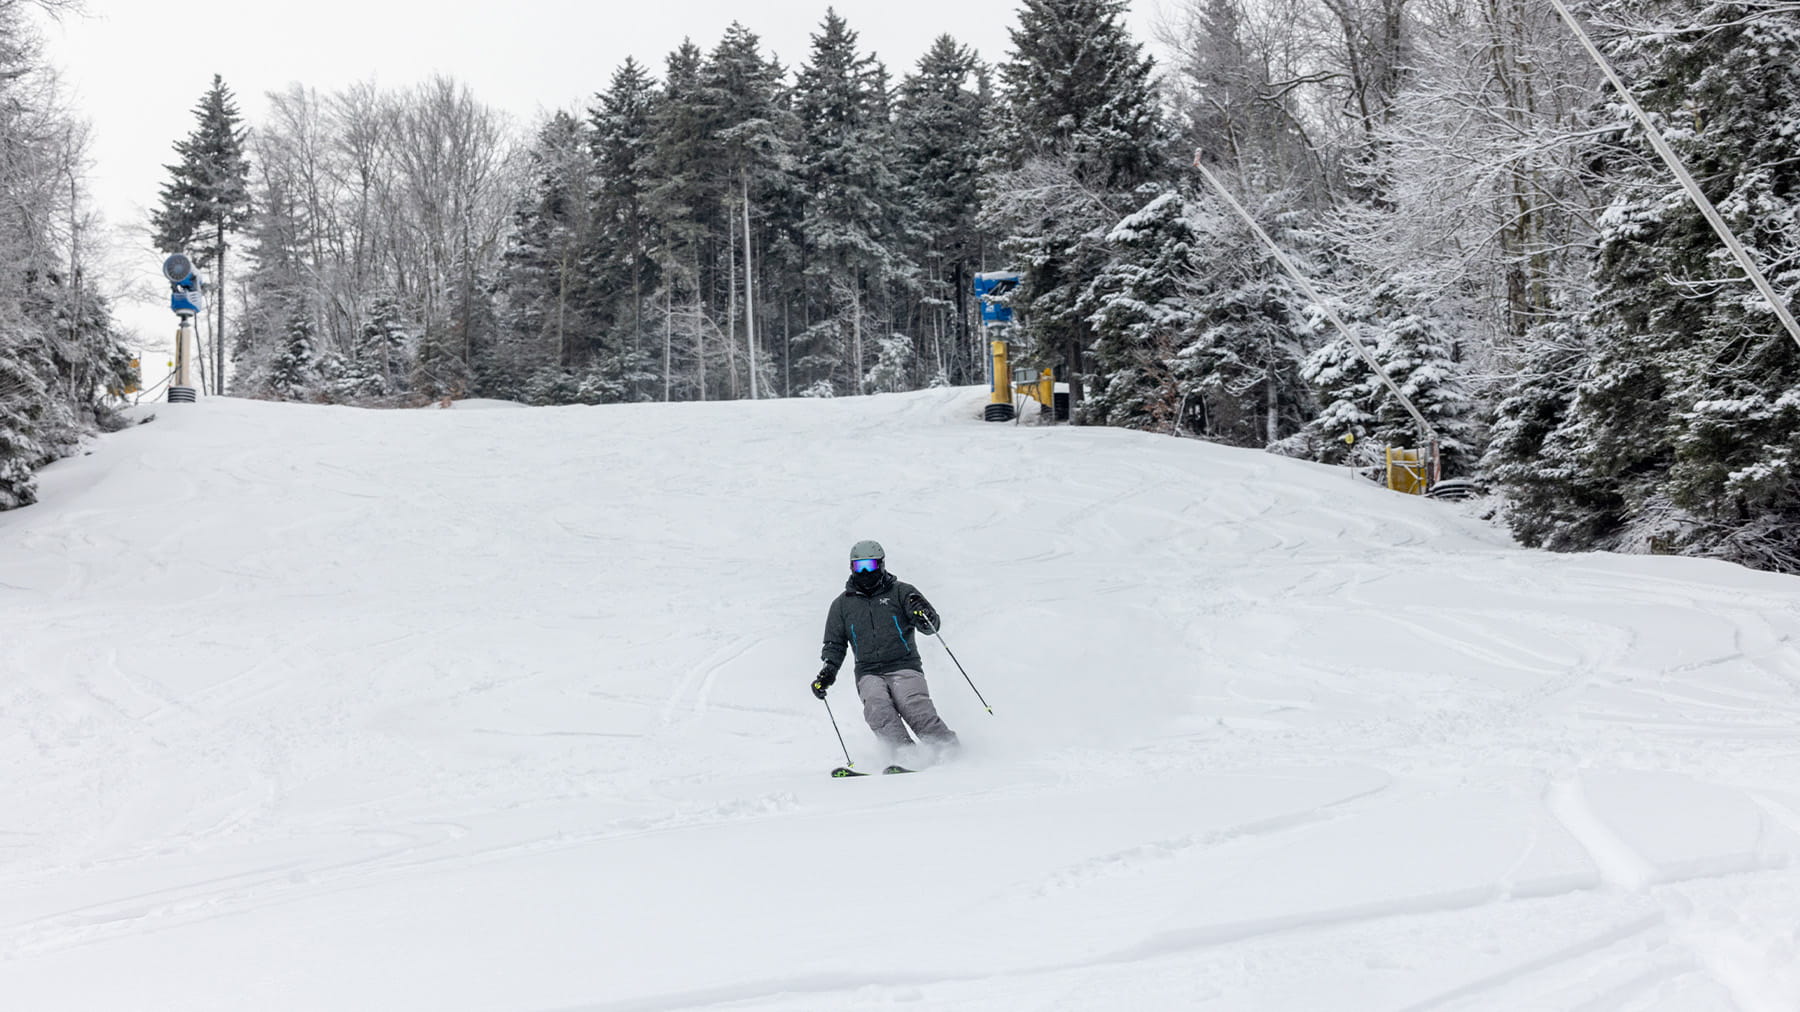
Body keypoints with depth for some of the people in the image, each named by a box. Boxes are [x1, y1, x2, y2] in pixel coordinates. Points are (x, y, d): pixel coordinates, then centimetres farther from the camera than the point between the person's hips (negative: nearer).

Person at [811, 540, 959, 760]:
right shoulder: (842, 605, 18)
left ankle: (948, 747, -30)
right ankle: (906, 756, -41)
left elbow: (933, 625, 3)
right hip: (869, 674, 2)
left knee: (914, 705, -30)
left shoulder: (900, 592, 9)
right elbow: (835, 645, 23)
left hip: (904, 667, -2)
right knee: (877, 706, -30)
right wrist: (828, 672, 5)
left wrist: (923, 614, -20)